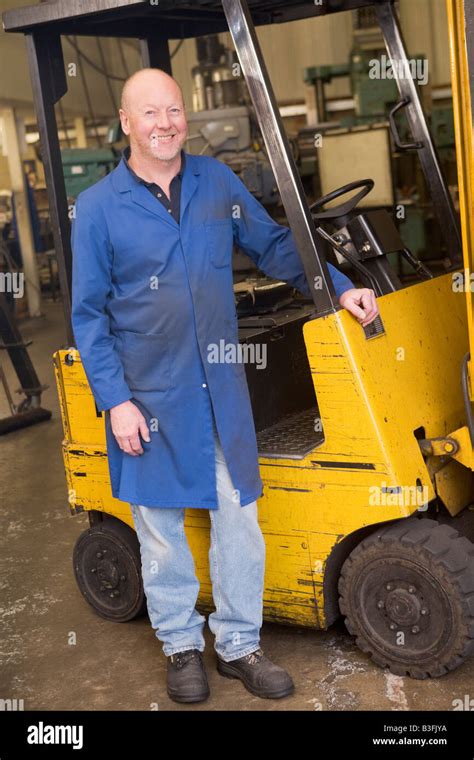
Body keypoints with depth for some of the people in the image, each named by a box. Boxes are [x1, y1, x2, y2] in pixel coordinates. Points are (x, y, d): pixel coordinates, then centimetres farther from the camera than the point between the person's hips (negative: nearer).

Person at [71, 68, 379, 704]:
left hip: (221, 389, 3)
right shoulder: (98, 207, -5)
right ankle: (181, 644, 30)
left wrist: (340, 288, 2)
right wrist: (115, 401, -10)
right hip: (149, 395, -2)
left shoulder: (219, 183, 3)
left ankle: (239, 644, 25)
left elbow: (275, 246, 13)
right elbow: (89, 316, -4)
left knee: (238, 519, 7)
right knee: (161, 526, 10)